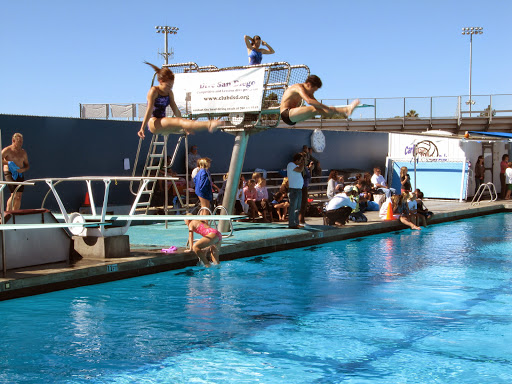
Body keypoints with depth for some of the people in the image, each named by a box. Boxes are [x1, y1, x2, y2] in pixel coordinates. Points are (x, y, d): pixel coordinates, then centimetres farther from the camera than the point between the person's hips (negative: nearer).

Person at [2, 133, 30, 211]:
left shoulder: (23, 152, 14)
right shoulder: (7, 150, -3)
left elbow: (27, 165, 19)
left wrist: (23, 169, -3)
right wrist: (9, 163, -23)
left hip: (20, 175, 6)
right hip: (9, 174, -6)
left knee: (19, 196, 1)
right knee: (14, 195, -17)